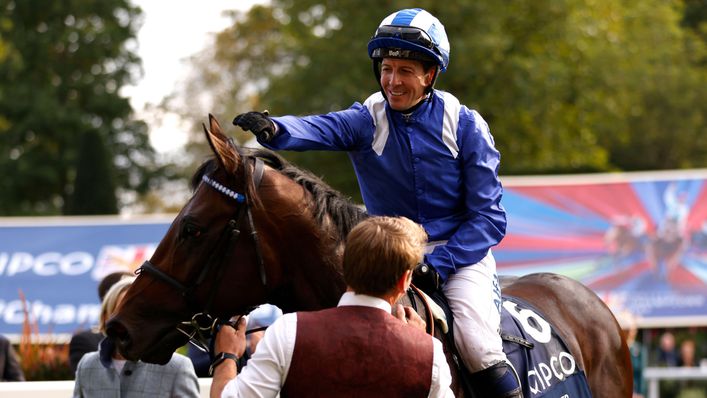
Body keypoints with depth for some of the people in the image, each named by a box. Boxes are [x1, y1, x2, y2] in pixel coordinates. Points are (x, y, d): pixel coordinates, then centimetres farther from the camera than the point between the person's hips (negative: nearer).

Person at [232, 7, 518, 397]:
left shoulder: (465, 126, -7)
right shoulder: (368, 120, -3)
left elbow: (489, 217, -7)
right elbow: (320, 129, -26)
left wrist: (437, 265, -20)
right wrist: (273, 129, -48)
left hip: (460, 253, -3)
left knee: (479, 348, -23)